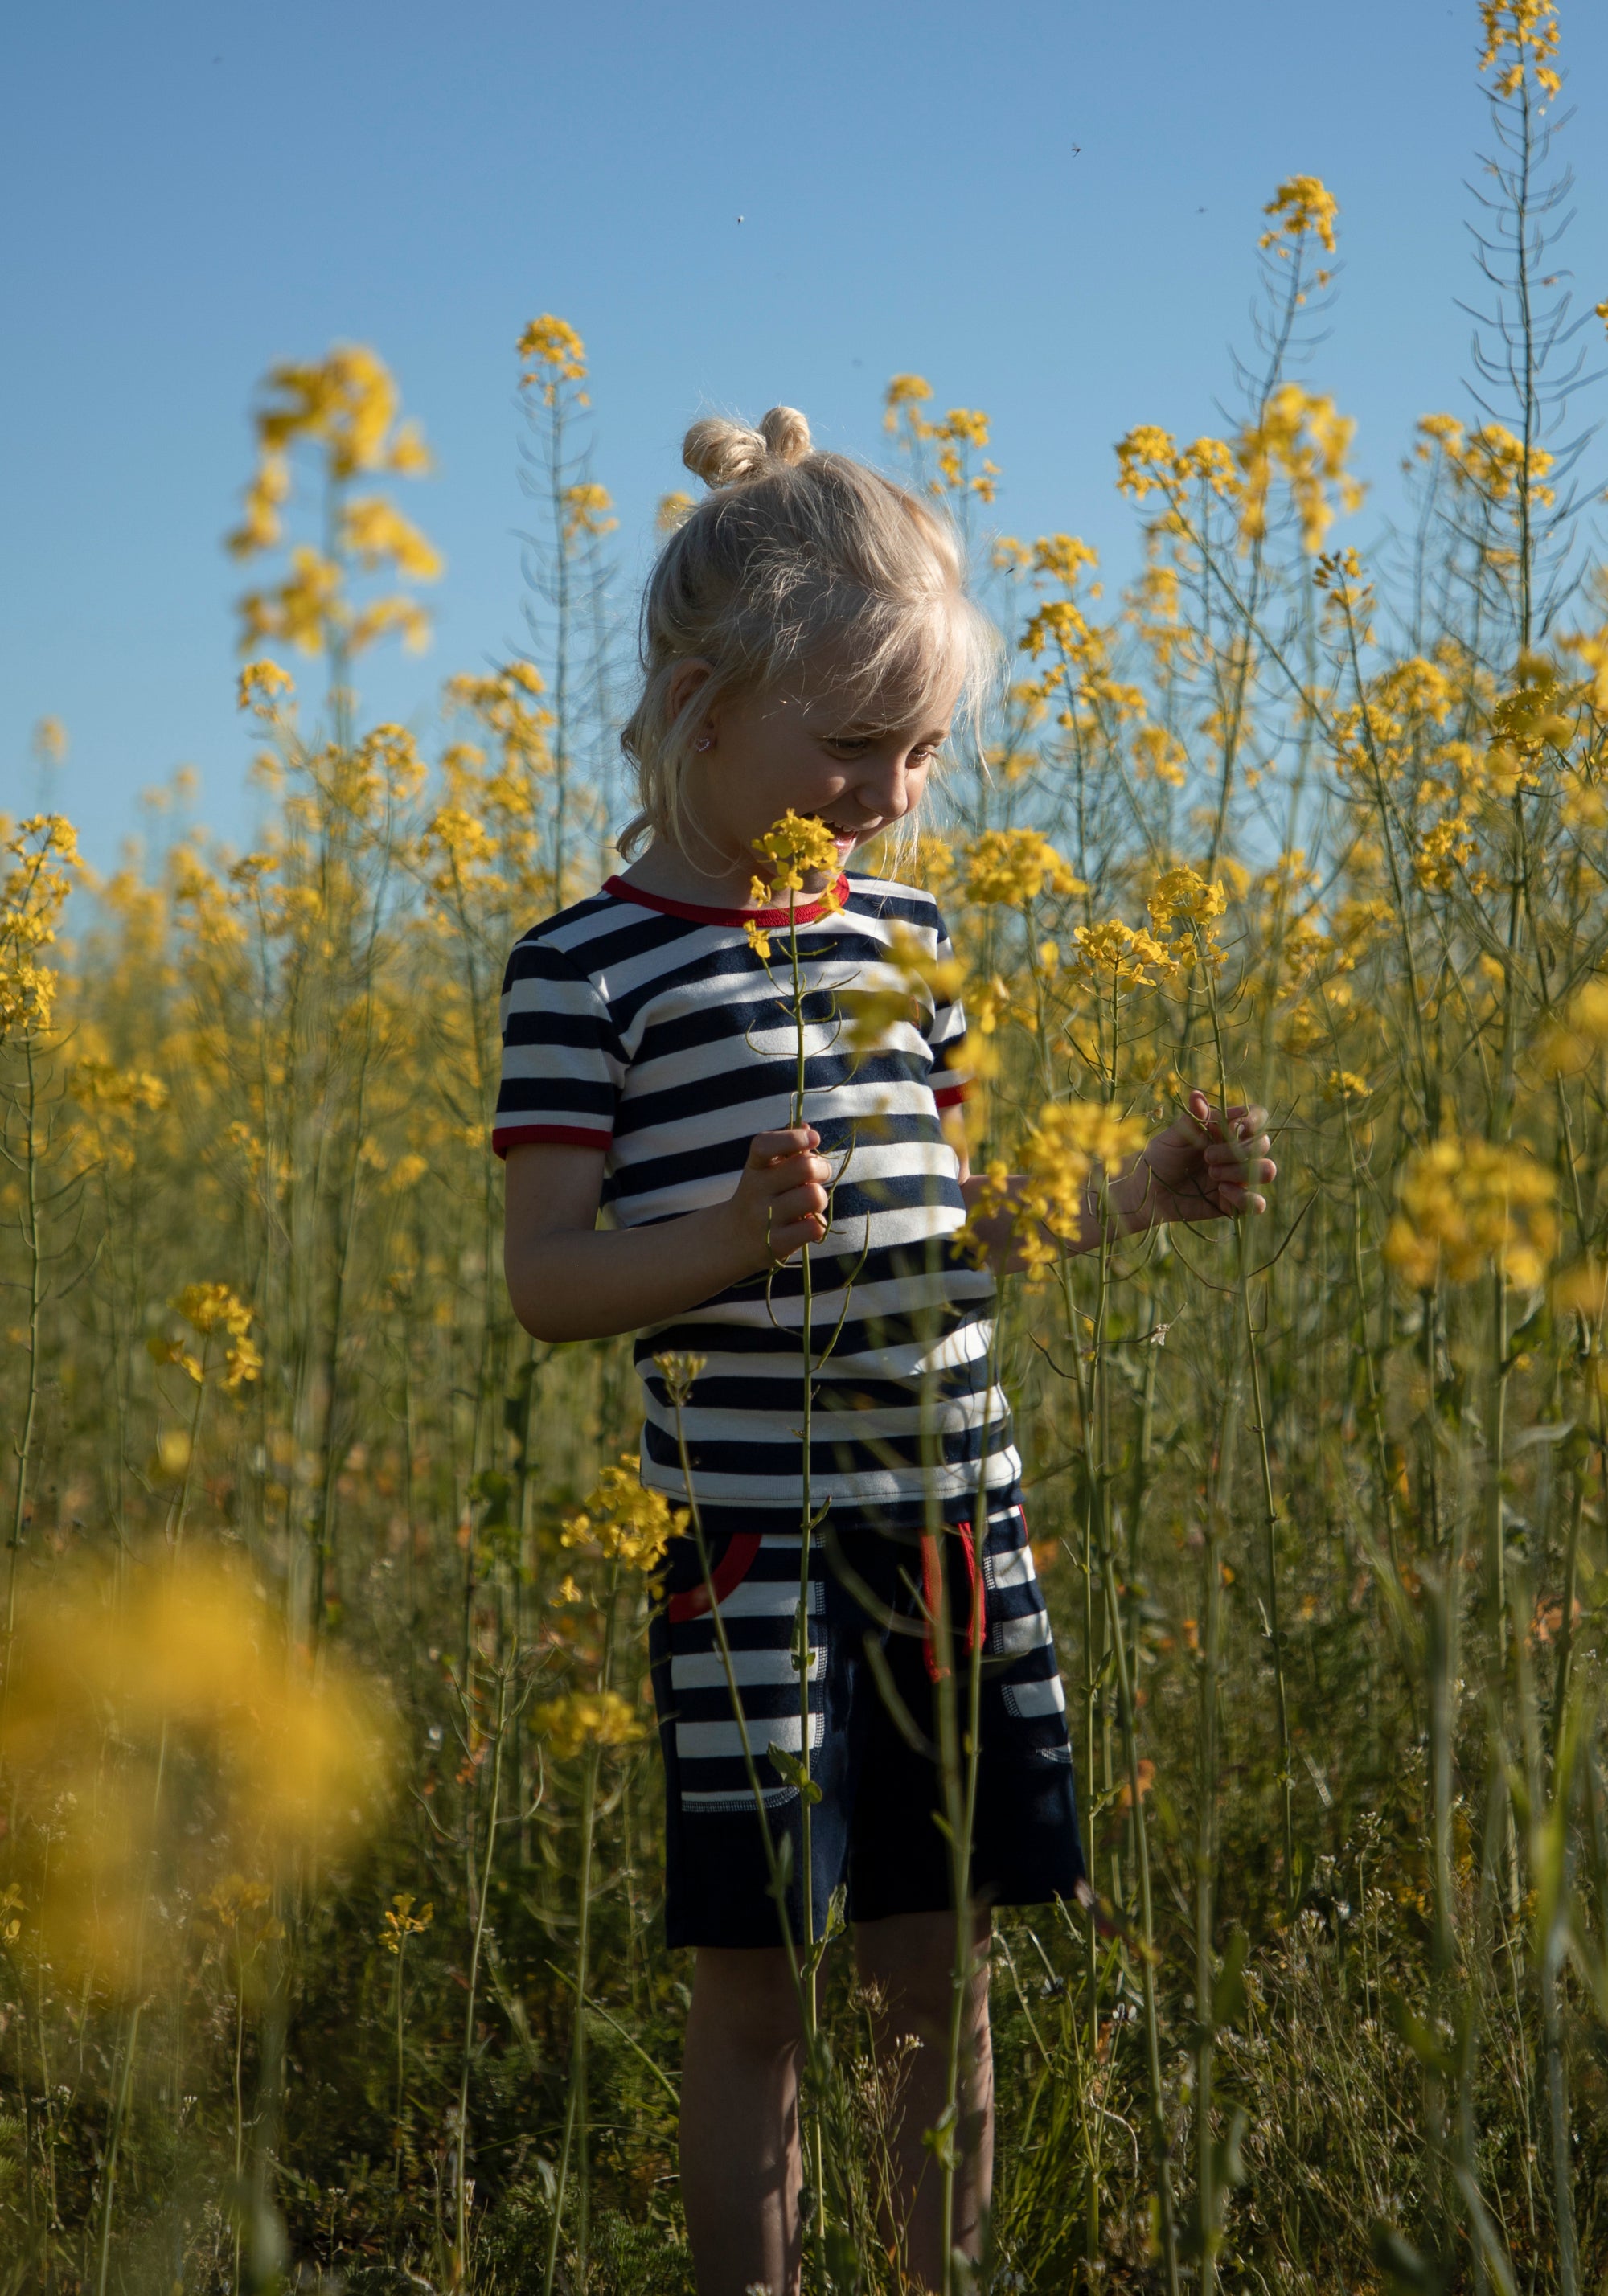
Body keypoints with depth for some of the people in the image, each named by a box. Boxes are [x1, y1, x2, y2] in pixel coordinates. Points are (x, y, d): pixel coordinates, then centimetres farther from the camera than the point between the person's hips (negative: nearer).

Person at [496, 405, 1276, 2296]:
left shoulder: (904, 934, 10)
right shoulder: (591, 971, -7)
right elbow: (551, 1284, -9)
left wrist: (1129, 1198, 4)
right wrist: (723, 1242, -26)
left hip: (954, 1520, 5)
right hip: (749, 1537, -5)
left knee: (937, 1969, 13)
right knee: (753, 1982, 2)